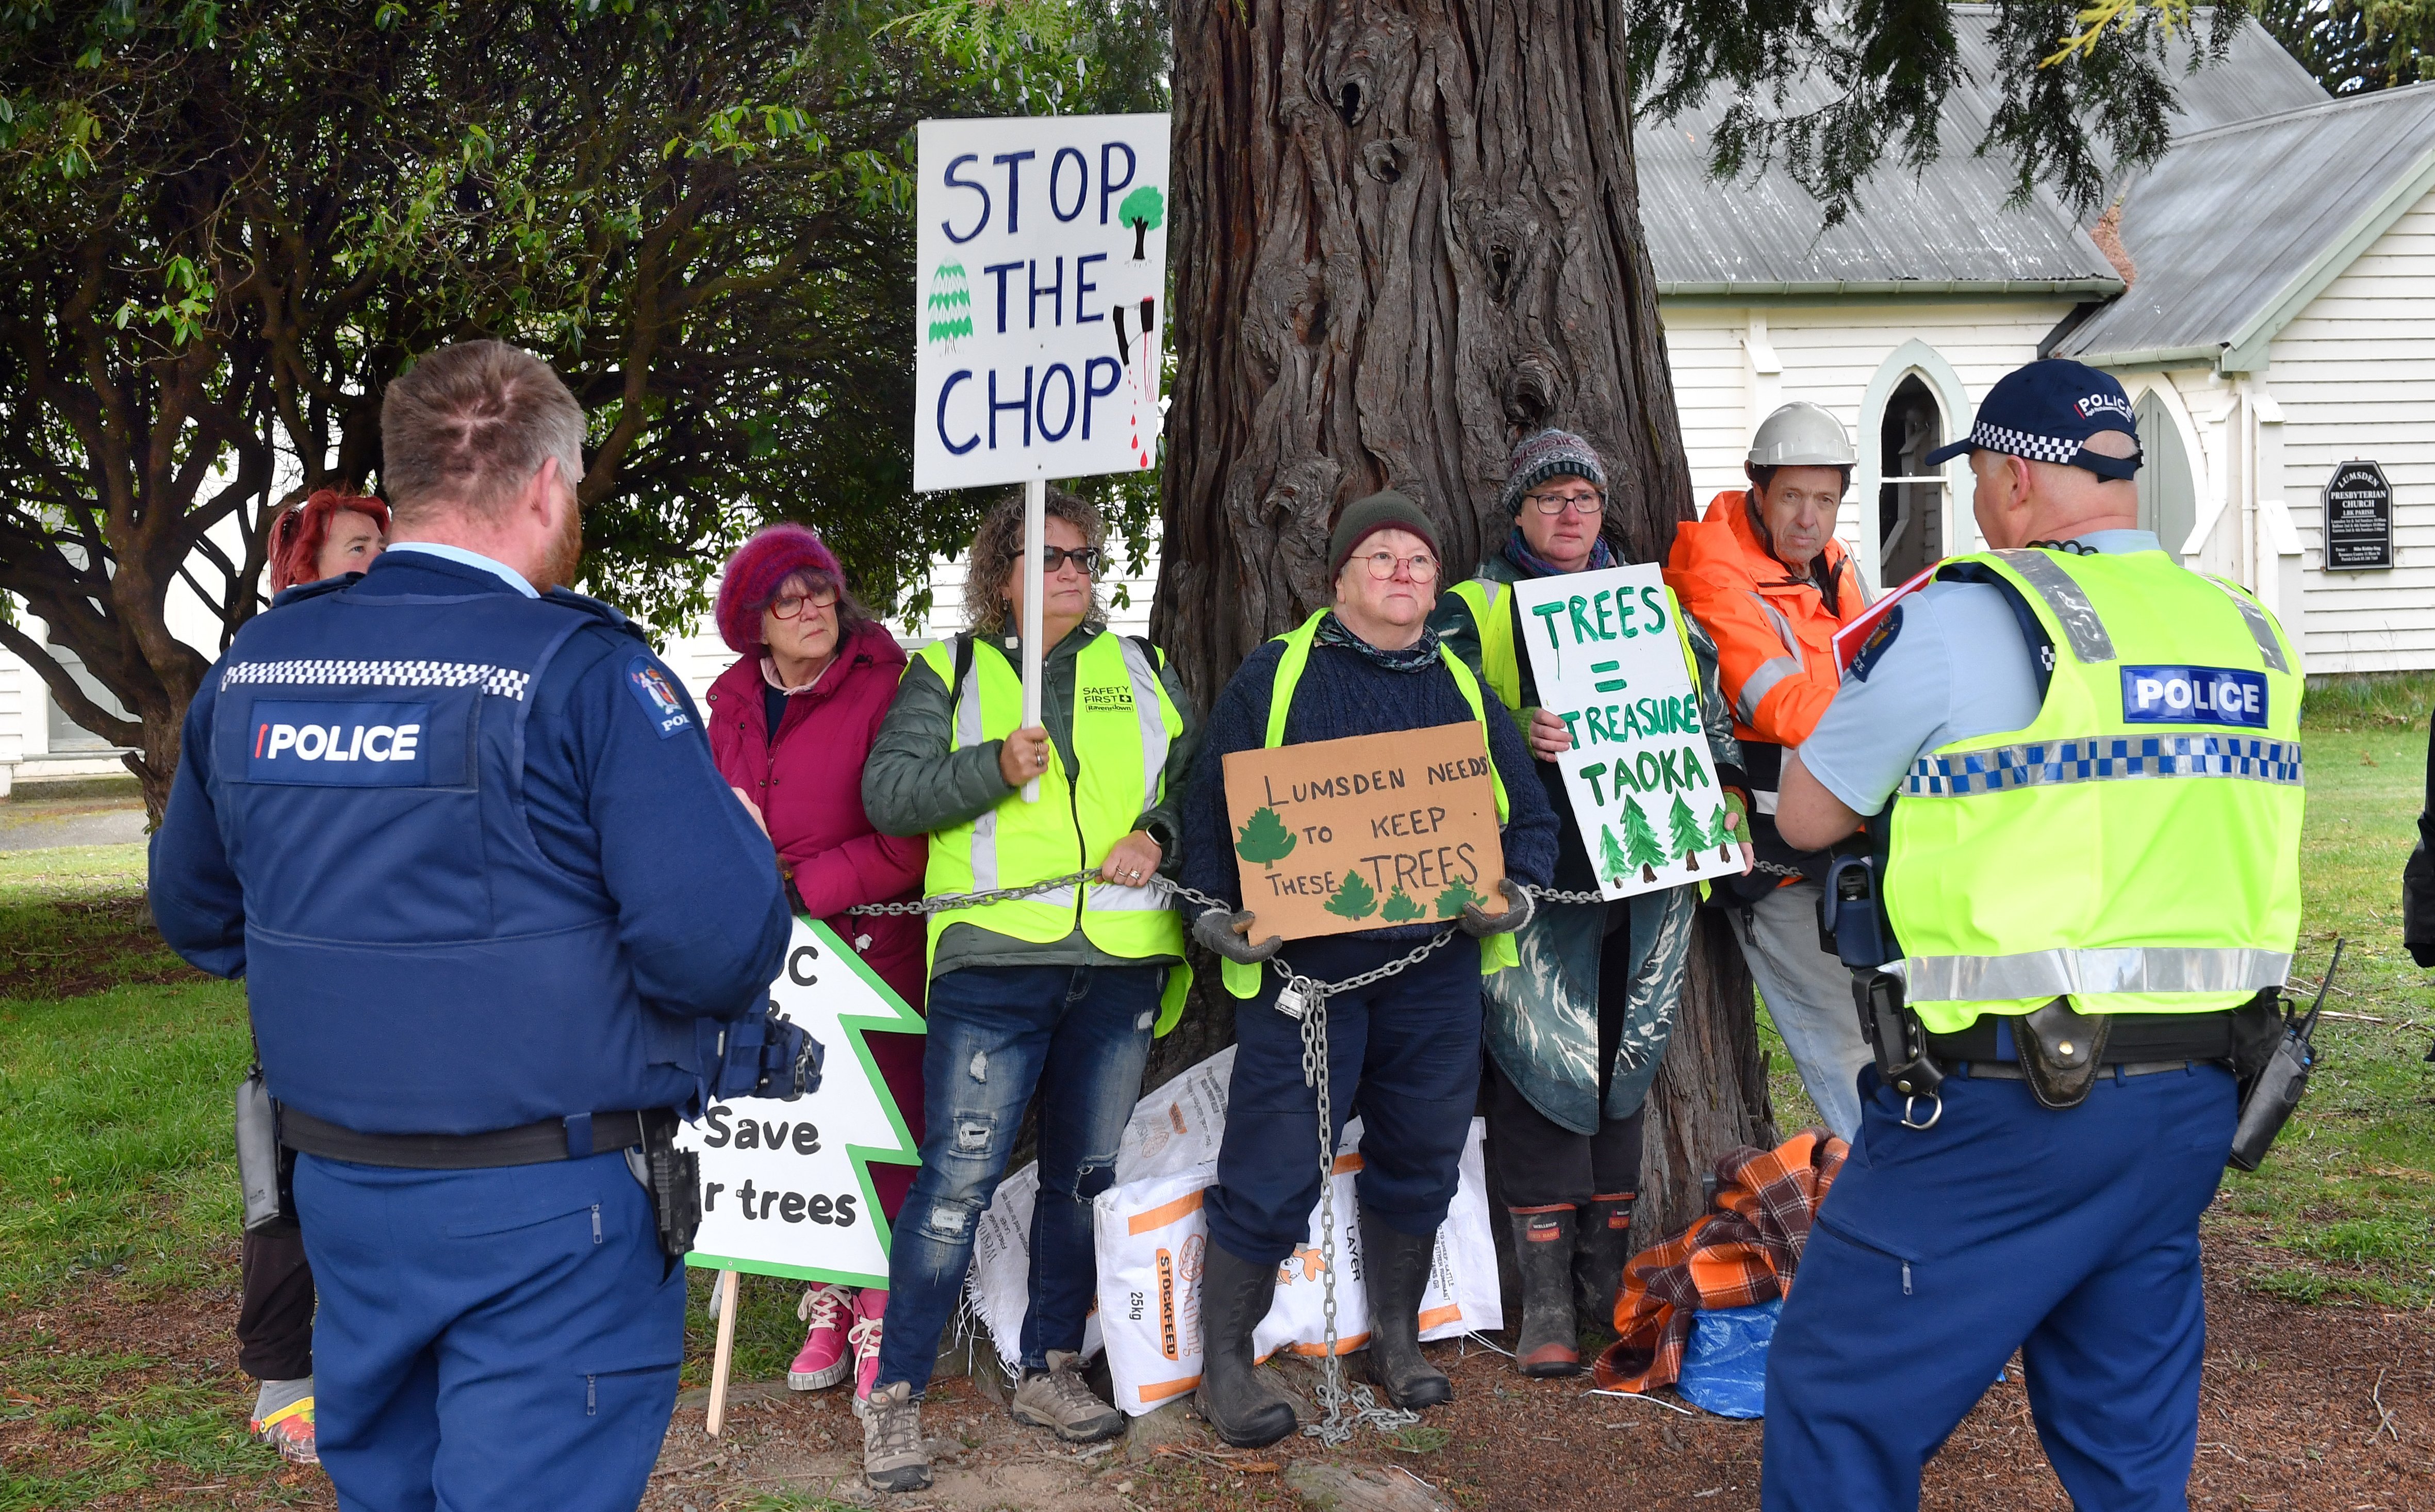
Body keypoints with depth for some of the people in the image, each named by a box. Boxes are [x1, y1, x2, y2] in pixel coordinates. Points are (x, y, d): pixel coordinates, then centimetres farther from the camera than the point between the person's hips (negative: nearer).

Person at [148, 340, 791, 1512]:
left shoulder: (251, 666, 4)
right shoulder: (580, 673, -17)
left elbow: (196, 914, 17)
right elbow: (719, 941, -25)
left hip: (339, 1192, 7)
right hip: (548, 1211, -6)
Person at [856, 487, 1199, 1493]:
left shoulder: (1141, 670, 18)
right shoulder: (949, 672, 9)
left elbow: (1204, 778, 16)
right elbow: (888, 792, -2)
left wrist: (1160, 833, -3)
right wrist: (994, 768, -15)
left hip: (1123, 963, 4)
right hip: (995, 961, -4)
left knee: (1086, 1175, 11)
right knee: (958, 1178, -8)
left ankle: (1051, 1371, 24)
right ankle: (896, 1399, 1)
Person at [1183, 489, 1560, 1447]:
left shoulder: (1463, 686, 12)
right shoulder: (1276, 676, 0)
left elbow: (1528, 817, 14)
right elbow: (1214, 805, 0)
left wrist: (1516, 892, -4)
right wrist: (1219, 912, -12)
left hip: (1436, 975, 4)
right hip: (1302, 965, -4)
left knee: (1419, 1162, 14)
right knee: (1271, 1175, -3)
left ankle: (1395, 1335, 34)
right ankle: (1225, 1363, 12)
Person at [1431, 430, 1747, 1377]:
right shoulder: (1476, 609, 7)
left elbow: (1709, 713, 24)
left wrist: (1727, 790, 8)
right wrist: (1516, 732, -23)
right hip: (1540, 875, -4)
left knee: (1625, 1064, 8)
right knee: (1544, 1065, -9)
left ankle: (1609, 1279, 19)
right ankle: (1546, 1305, -2)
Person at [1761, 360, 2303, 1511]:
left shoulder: (1970, 617, -10)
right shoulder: (2250, 632, 10)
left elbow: (1808, 816, -1)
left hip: (2006, 1111, -7)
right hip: (2192, 1104, 7)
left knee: (1837, 1399, 5)